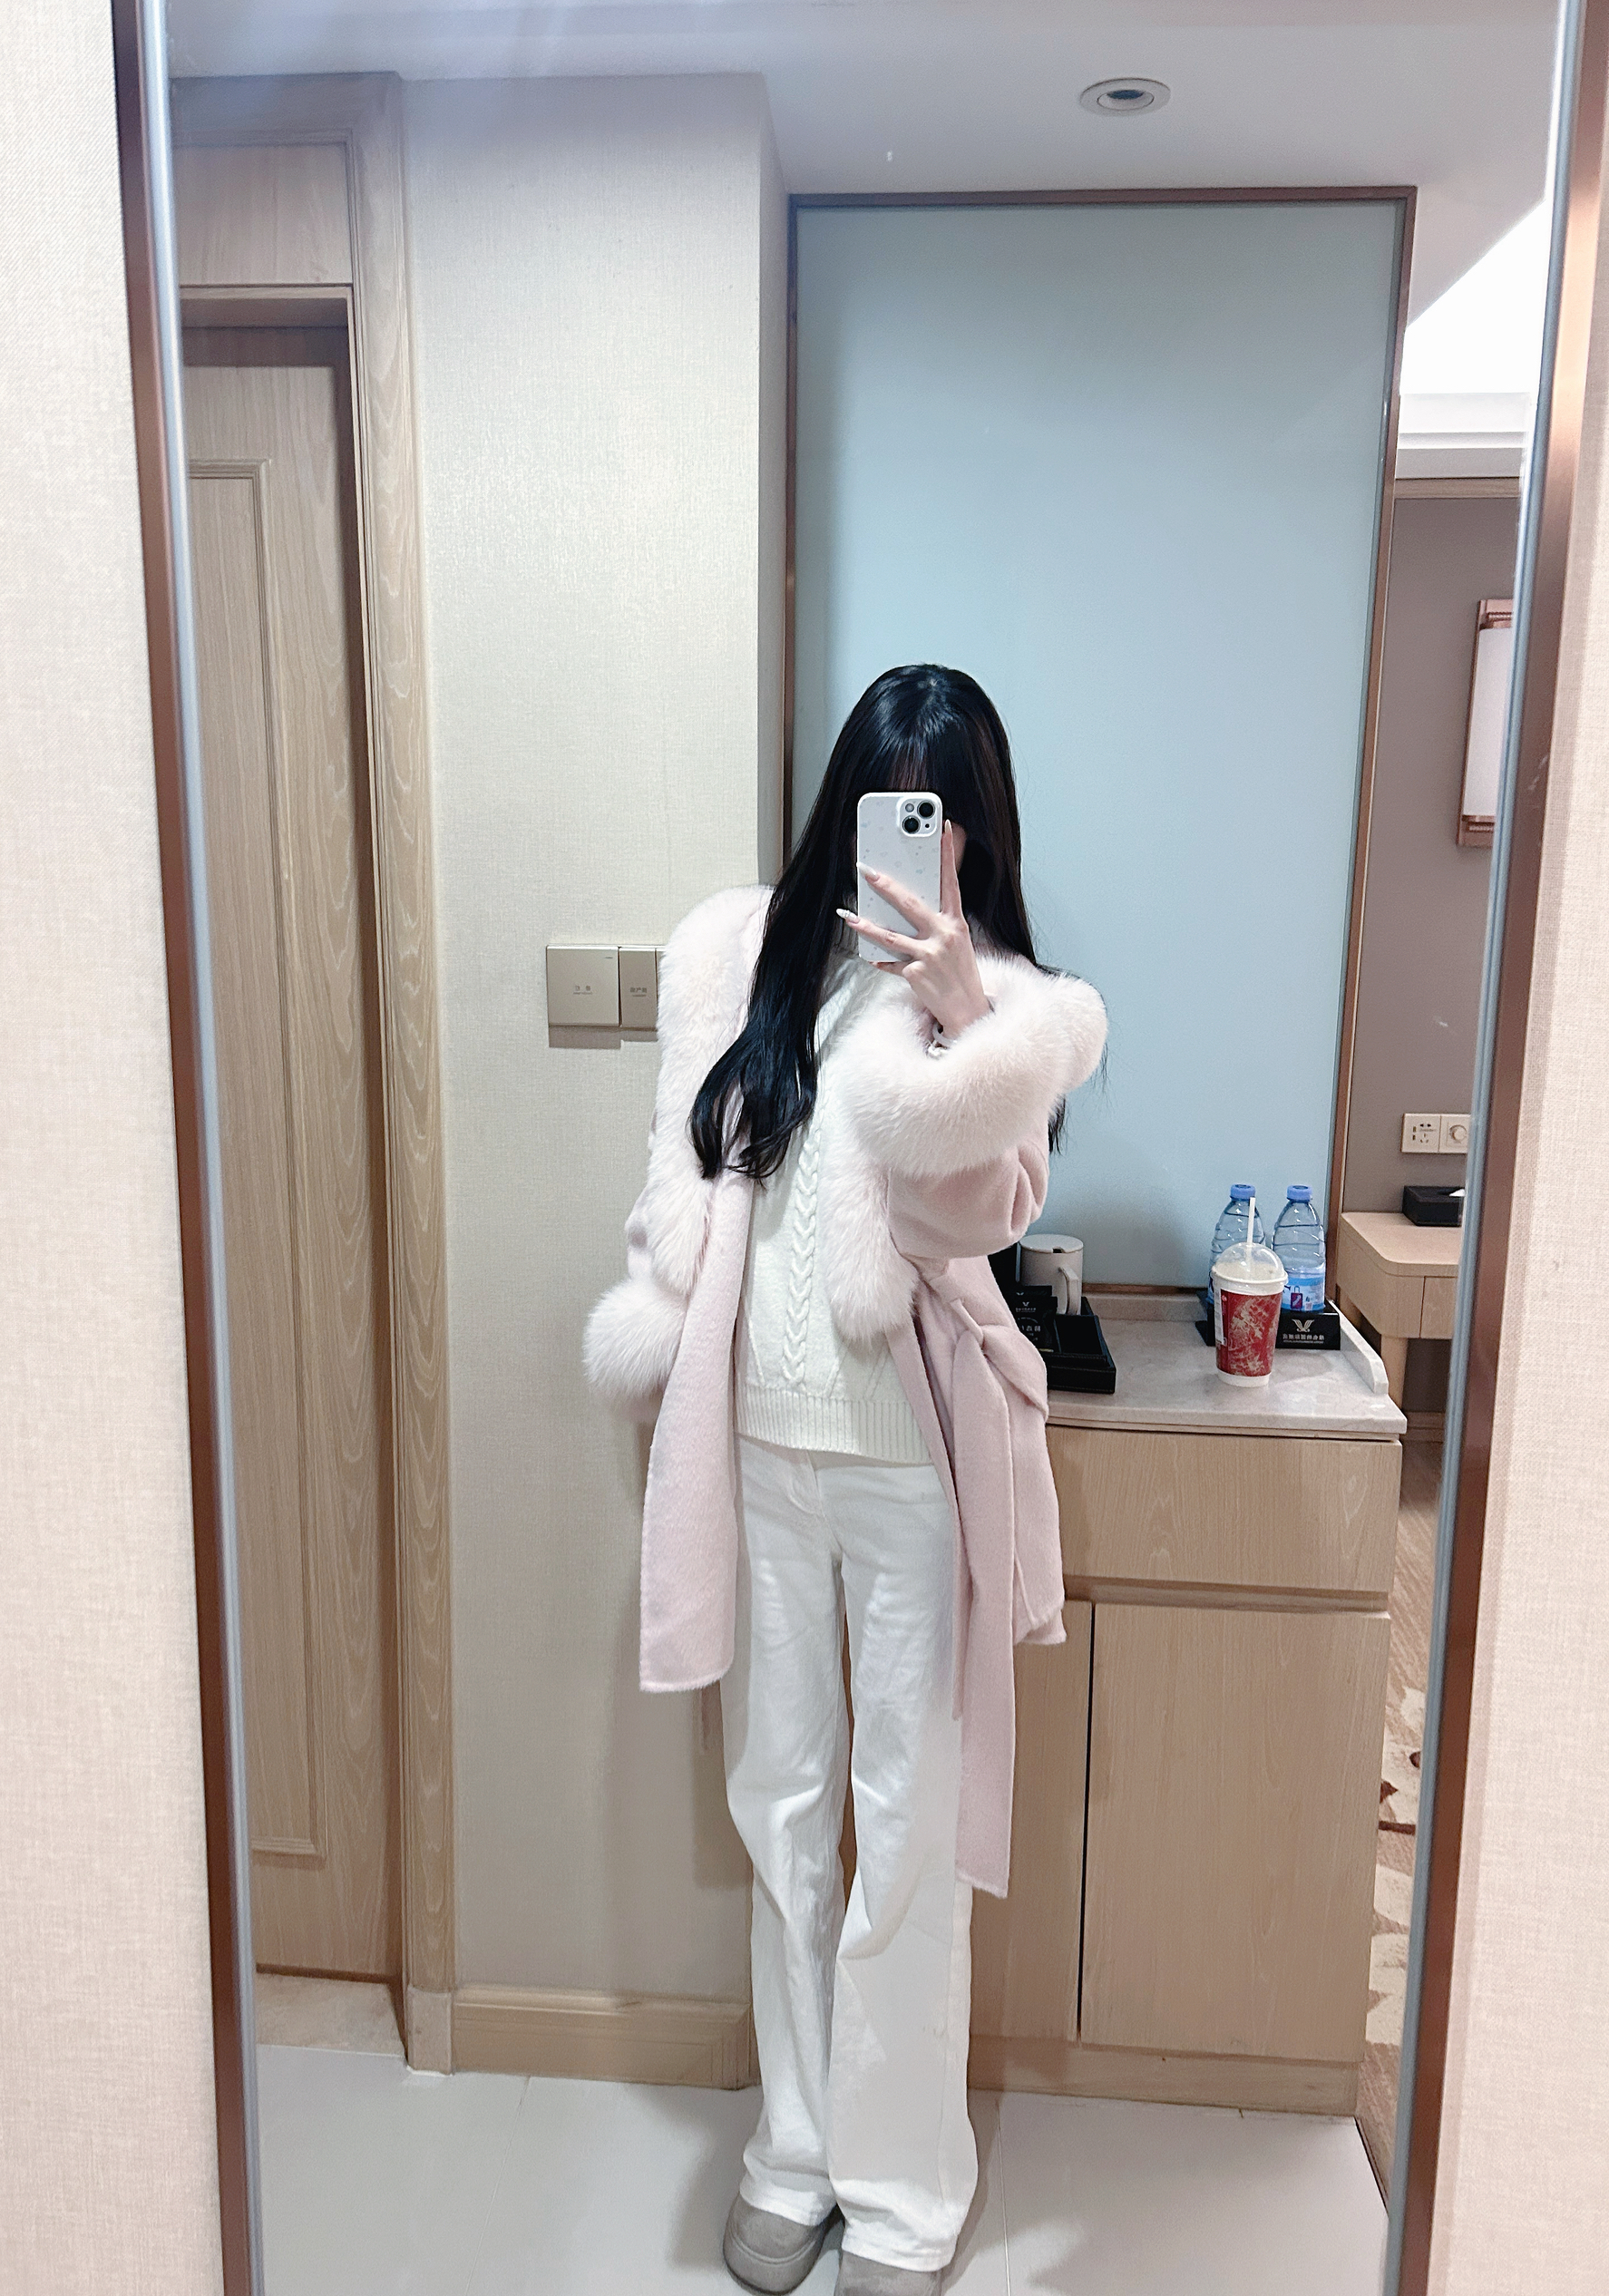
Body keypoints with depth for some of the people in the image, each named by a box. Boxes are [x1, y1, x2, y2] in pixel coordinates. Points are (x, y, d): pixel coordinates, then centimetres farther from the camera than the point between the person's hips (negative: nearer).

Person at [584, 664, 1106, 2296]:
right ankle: (794, 2148, 39)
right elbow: (688, 1176, 9)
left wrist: (959, 1014, -31)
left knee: (912, 1838, 9)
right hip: (756, 1434, 4)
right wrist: (652, 1349, 7)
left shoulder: (1019, 1000, -6)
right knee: (779, 1812, 17)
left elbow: (978, 1204, -20)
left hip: (916, 1453, -3)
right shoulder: (741, 949, 4)